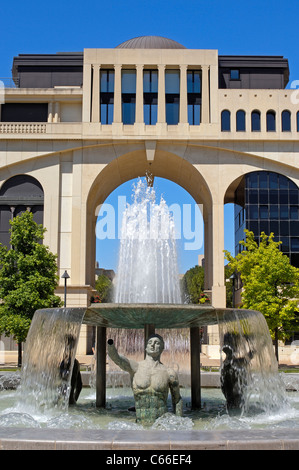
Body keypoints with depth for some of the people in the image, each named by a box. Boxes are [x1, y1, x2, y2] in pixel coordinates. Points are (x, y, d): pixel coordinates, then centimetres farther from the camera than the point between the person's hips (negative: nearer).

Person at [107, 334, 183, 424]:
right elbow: (115, 357, -20)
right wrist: (110, 344, -43)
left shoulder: (170, 374, 1)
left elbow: (177, 400, 14)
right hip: (141, 424, 1)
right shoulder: (135, 367, 0)